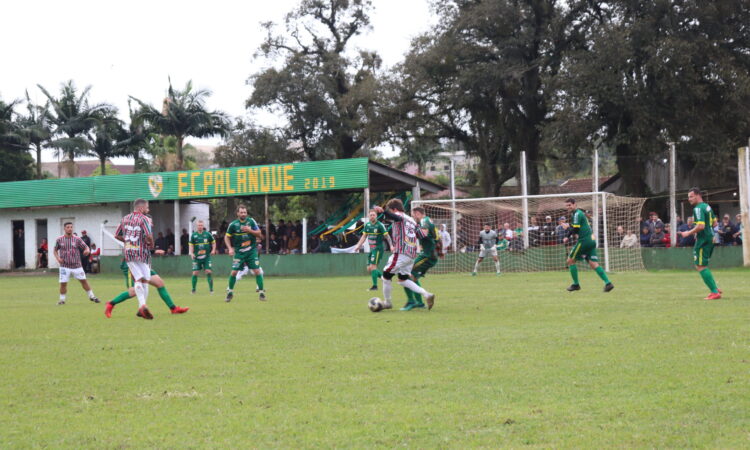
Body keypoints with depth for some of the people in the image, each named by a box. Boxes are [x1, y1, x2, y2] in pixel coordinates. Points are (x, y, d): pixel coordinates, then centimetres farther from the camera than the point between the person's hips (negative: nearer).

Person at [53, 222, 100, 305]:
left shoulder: (77, 239, -1)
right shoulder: (59, 240, 1)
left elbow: (86, 247, 0)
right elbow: (55, 250, 13)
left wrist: (87, 251, -24)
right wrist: (57, 258, -5)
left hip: (77, 265, 0)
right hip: (65, 266, 0)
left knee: (84, 280, 3)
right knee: (63, 283, -3)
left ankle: (91, 296, 16)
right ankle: (62, 300, 13)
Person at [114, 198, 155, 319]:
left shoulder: (125, 219, 10)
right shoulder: (144, 219, -9)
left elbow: (117, 235, 16)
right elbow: (149, 236, -22)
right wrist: (151, 244, -3)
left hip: (128, 253, 5)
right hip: (142, 252, -5)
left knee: (138, 280, 2)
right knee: (145, 280, 6)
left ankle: (142, 305, -19)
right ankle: (142, 308, 3)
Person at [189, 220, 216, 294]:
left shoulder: (207, 234, 2)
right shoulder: (193, 235, 1)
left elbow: (213, 242, 14)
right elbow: (191, 245, 4)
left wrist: (213, 250, 0)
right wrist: (191, 253, -11)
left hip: (206, 257, 0)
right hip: (197, 257, 0)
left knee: (209, 272, -9)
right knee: (195, 273, -4)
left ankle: (211, 289, 0)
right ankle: (193, 289, 11)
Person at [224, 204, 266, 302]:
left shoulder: (251, 221, -3)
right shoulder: (233, 224, -5)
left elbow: (259, 234, -1)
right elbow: (227, 237, 6)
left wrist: (250, 230, -18)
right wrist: (230, 248, -7)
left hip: (251, 251, 0)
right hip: (239, 252, 0)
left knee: (257, 271, -8)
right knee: (234, 272, -5)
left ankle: (261, 292, 1)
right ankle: (230, 292, 14)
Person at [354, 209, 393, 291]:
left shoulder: (380, 225, -11)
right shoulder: (367, 225, 9)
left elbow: (387, 236, -11)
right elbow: (364, 236, 19)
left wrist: (391, 245, -23)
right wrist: (358, 246, 13)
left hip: (378, 248, -8)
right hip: (372, 249, 8)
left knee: (373, 266, -15)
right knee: (369, 268, 6)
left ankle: (375, 285, -8)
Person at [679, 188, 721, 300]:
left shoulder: (698, 209, -16)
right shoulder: (707, 207, 14)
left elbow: (701, 226, -26)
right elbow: (714, 221, 22)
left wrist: (689, 233, -15)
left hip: (703, 239, -10)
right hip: (710, 238, 10)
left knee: (701, 266, -6)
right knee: (699, 265, 18)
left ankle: (715, 292, -9)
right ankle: (715, 288, 16)